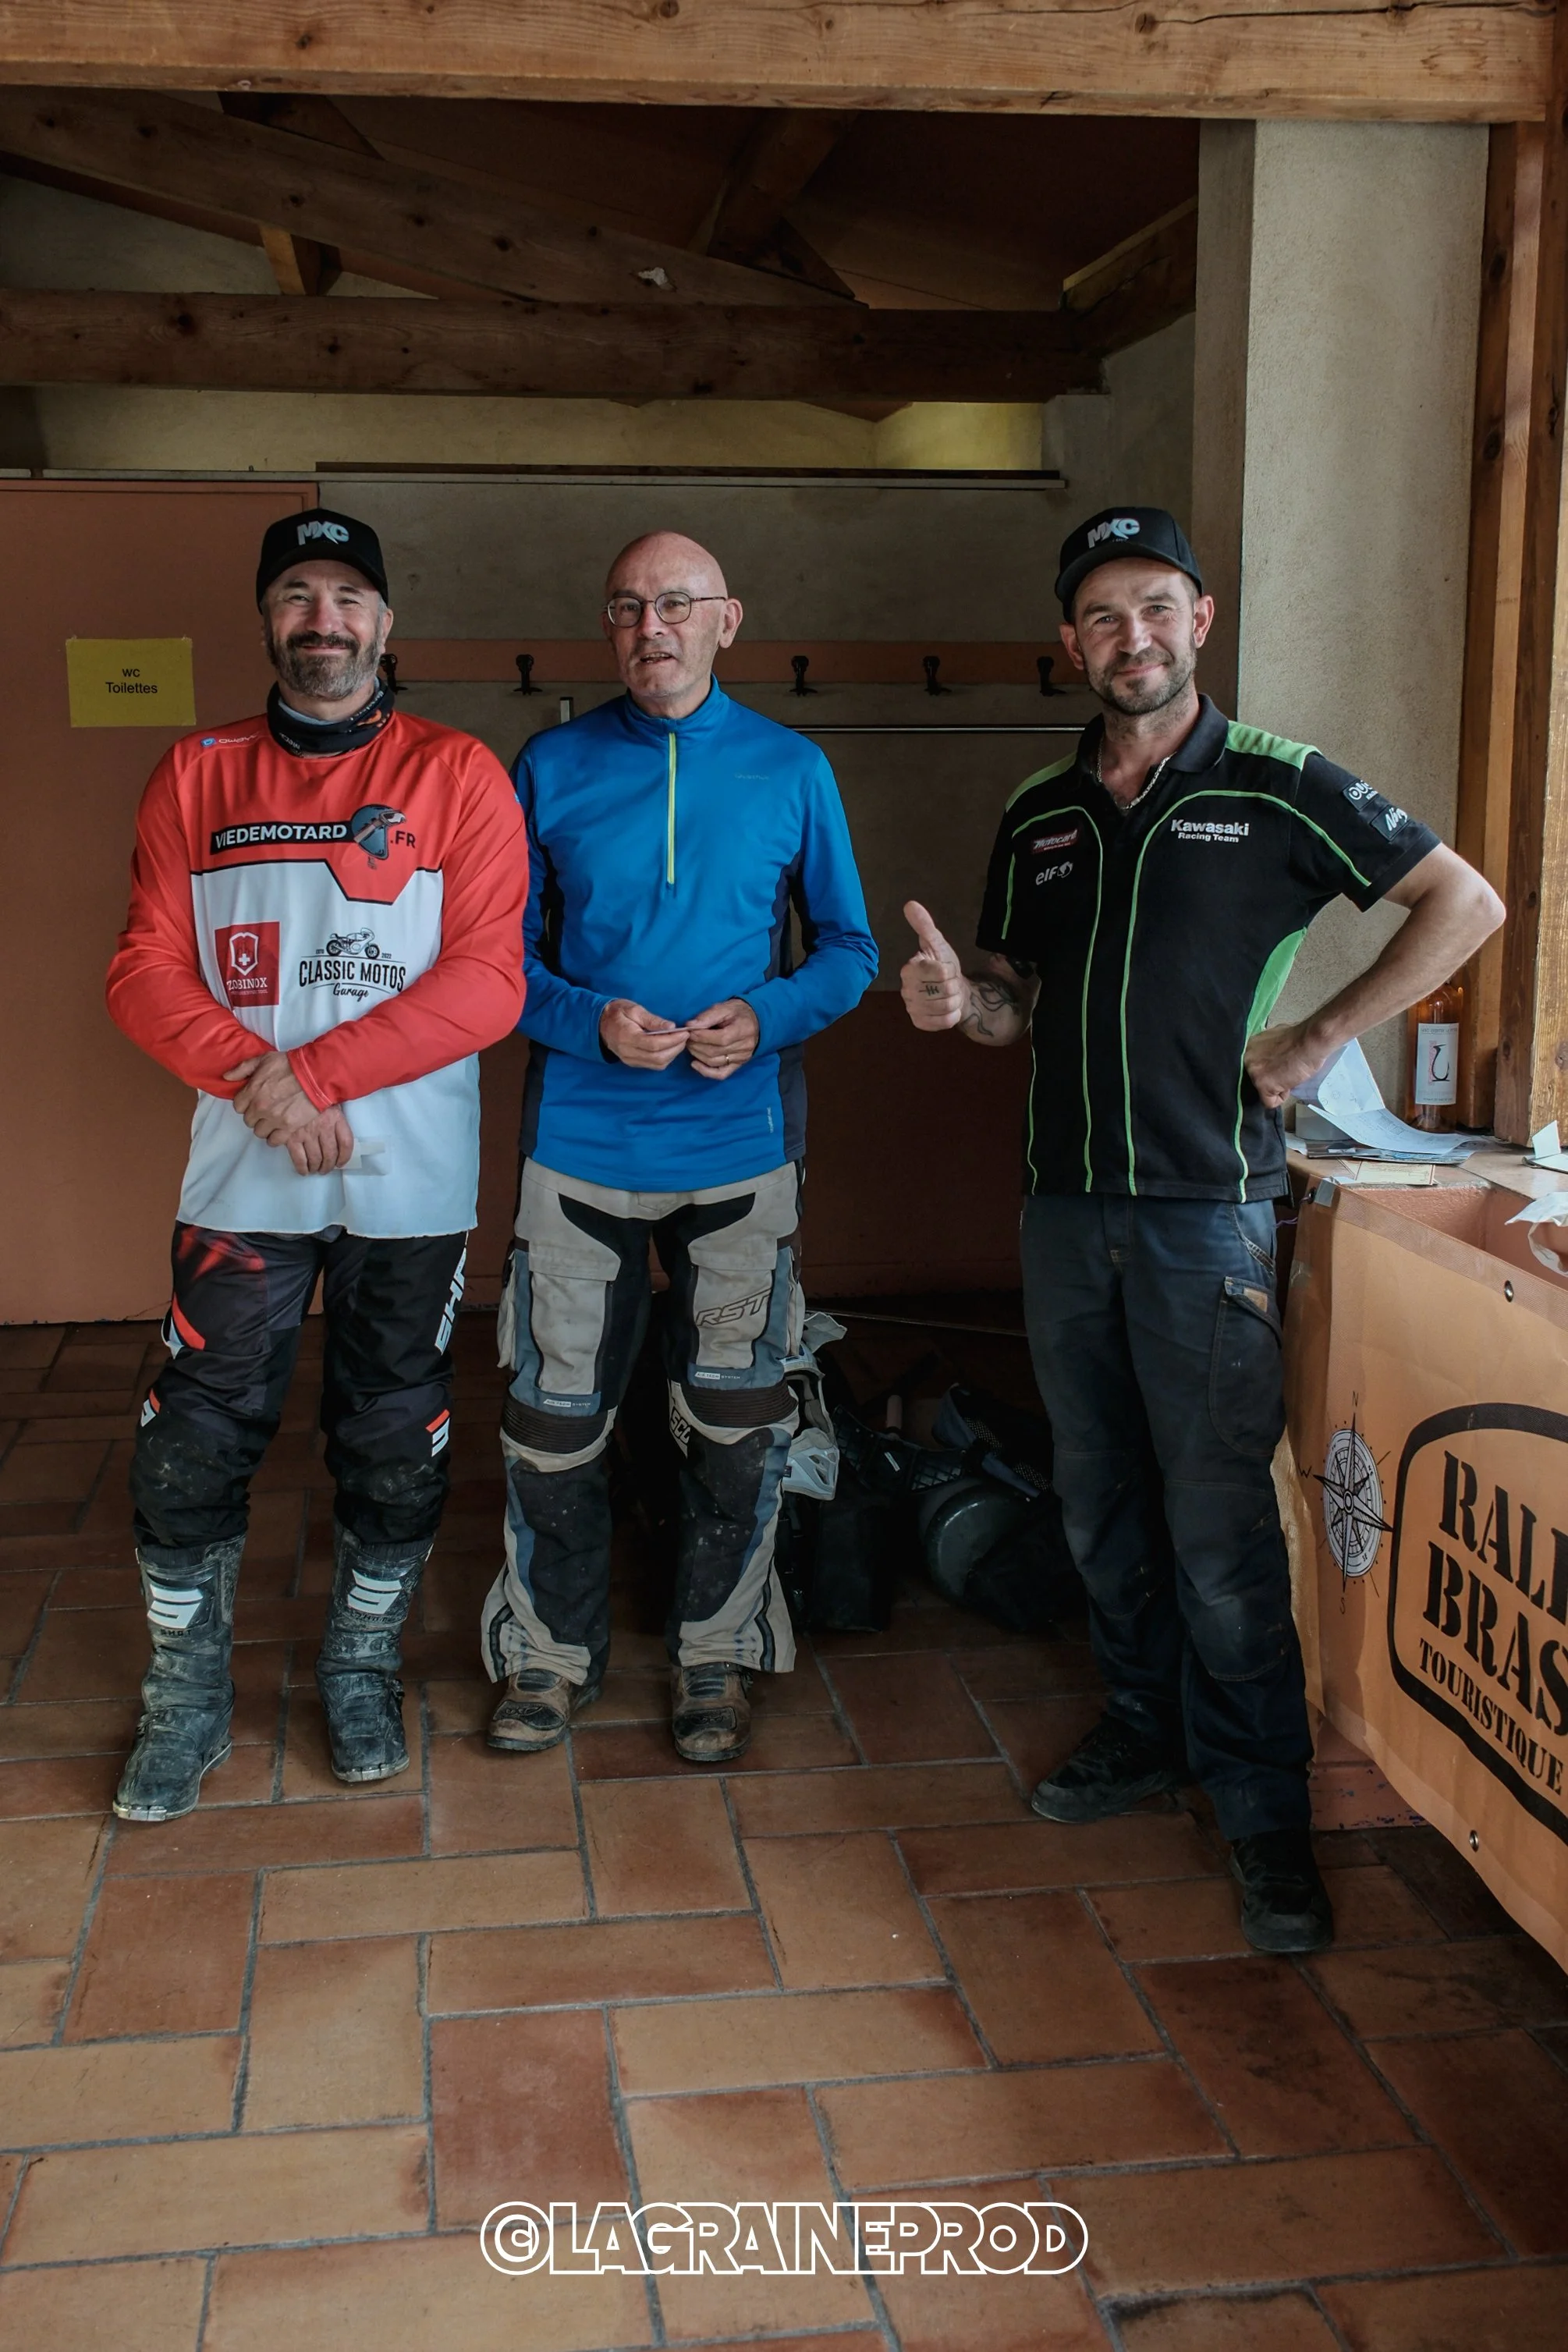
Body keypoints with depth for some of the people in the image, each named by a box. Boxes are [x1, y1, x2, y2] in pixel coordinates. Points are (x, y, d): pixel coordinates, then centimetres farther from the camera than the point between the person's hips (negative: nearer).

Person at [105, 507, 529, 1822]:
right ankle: (188, 1702, 24)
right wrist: (257, 1080, -16)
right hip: (242, 1174, 2)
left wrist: (318, 1073, -16)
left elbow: (489, 980, -9)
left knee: (395, 1446, 10)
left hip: (409, 1181, -1)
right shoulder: (198, 777, 7)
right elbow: (147, 970, 1)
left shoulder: (457, 776, 0)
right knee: (192, 1447, 4)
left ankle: (363, 1674, 31)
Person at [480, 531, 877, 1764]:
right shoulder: (552, 769, 2)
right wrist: (590, 1021, -16)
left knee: (735, 1422, 9)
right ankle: (553, 1653, 26)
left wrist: (768, 1017, -13)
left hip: (741, 1142, 0)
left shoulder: (792, 770, 2)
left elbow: (848, 949, 7)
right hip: (582, 1141, 0)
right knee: (554, 1418, 6)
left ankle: (715, 1655, 28)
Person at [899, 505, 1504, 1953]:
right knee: (1101, 1507, 14)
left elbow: (1466, 905, -2)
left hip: (1207, 1210, -5)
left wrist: (1321, 1037, -7)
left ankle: (1265, 1807, 9)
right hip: (1067, 1208, 5)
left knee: (1220, 1530, -3)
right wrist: (960, 1001, -7)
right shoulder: (1038, 816, 11)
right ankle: (1146, 1731, 31)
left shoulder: (1279, 788, -4)